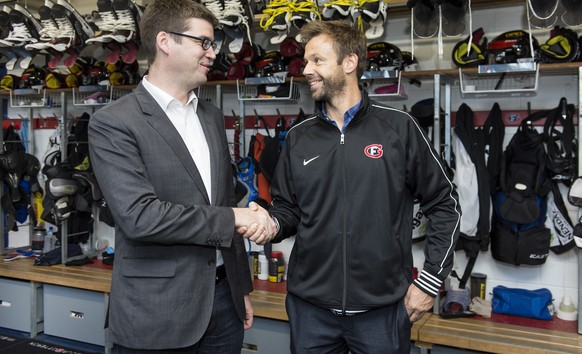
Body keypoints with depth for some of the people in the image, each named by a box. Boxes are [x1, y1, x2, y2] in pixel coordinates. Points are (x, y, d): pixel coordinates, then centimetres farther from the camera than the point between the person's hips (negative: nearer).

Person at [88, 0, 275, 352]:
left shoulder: (212, 116, 11)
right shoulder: (114, 122, -11)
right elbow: (139, 215, -22)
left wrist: (241, 288, 15)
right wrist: (235, 218, -16)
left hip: (222, 296, 6)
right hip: (157, 313, -6)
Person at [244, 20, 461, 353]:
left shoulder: (399, 128, -5)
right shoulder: (298, 138, 5)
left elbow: (445, 205, -1)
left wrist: (430, 280, -4)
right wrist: (273, 225, -11)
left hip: (383, 306, -3)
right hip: (310, 305, 3)